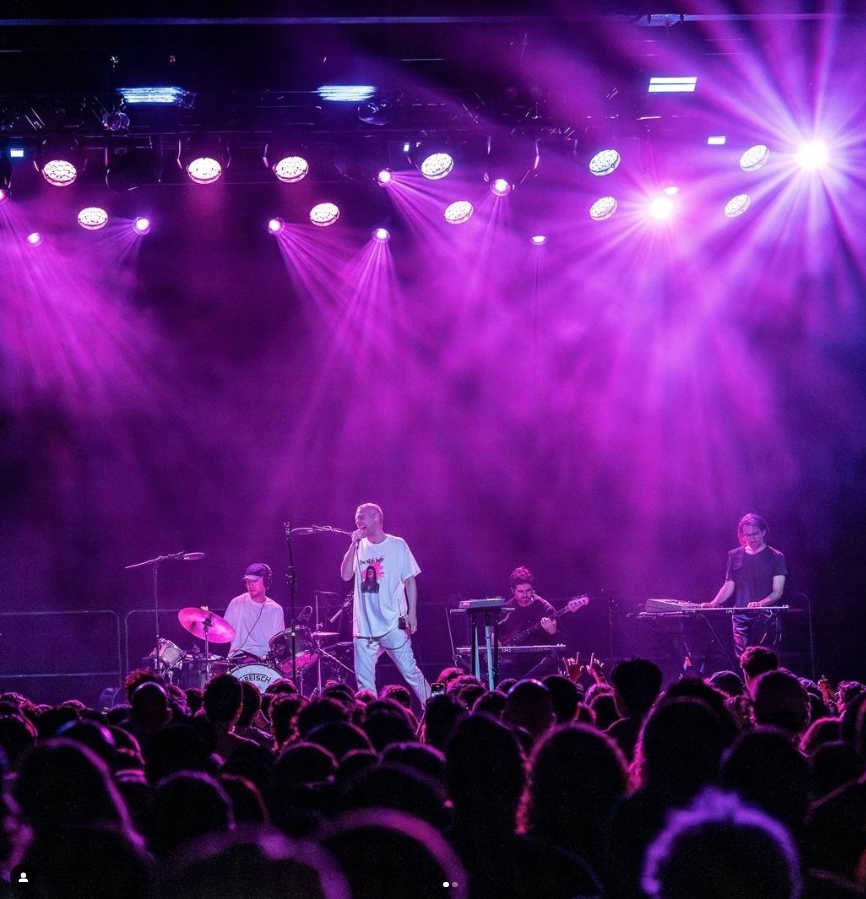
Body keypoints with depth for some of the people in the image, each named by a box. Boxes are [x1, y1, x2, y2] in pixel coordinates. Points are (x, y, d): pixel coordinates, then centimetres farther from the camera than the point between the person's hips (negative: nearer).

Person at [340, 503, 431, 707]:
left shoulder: (397, 545, 0)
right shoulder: (359, 548, 10)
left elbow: (410, 580, 1)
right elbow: (345, 575, -2)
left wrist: (412, 613, -6)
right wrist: (353, 545, -8)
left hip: (393, 624, -4)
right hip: (364, 626, 4)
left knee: (410, 671, -5)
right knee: (364, 680, 2)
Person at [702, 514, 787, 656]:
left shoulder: (775, 557, 2)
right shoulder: (735, 556, 13)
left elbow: (777, 591, -4)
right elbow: (728, 587, 14)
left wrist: (760, 603, -23)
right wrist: (713, 604, -3)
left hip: (765, 618, -3)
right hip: (741, 618, 3)